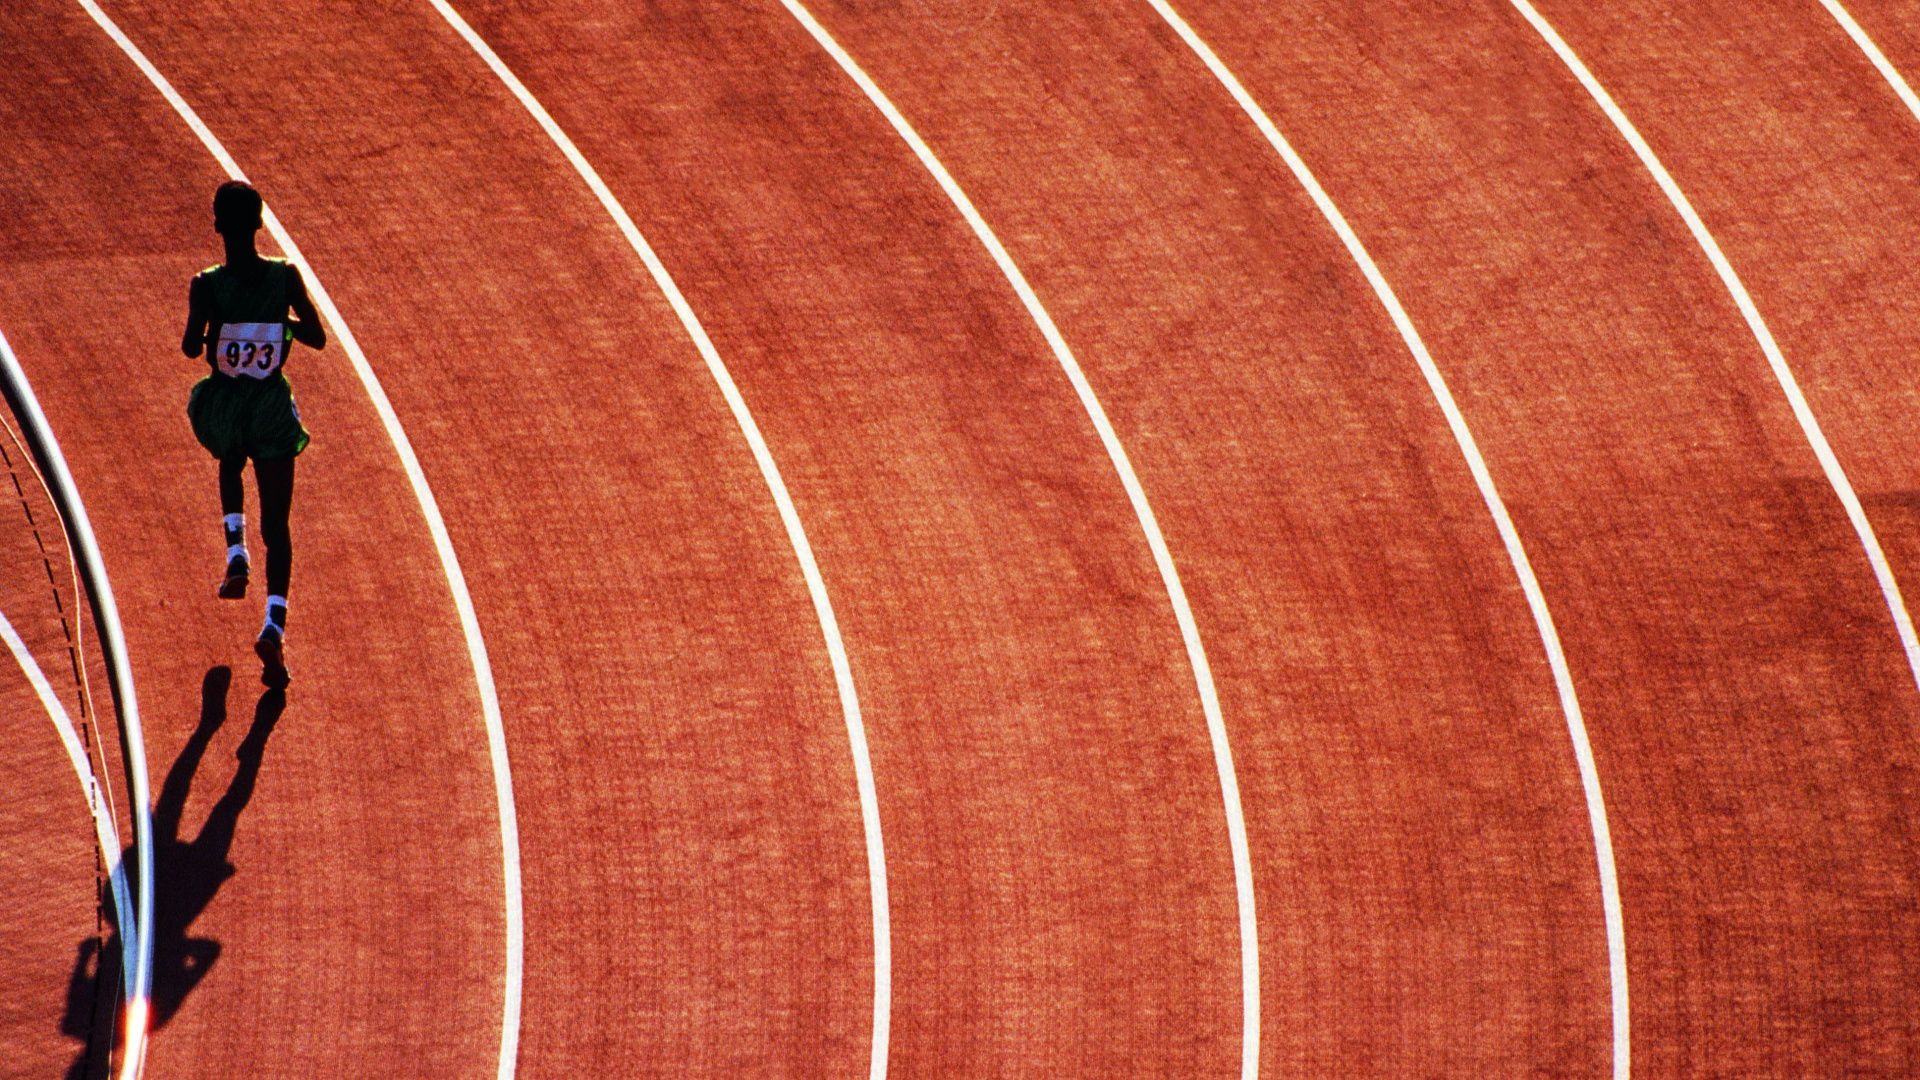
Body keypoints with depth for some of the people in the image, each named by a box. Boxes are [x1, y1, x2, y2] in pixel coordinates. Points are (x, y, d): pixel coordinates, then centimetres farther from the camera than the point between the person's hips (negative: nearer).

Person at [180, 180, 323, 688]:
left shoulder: (207, 285, -12)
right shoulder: (286, 276, -7)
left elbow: (191, 345, -18)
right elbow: (317, 337, -2)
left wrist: (202, 336, 3)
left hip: (222, 406, 0)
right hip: (272, 406, 0)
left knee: (231, 465, 37)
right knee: (276, 524, 4)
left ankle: (236, 556, 18)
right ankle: (274, 623, -13)